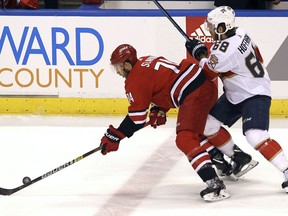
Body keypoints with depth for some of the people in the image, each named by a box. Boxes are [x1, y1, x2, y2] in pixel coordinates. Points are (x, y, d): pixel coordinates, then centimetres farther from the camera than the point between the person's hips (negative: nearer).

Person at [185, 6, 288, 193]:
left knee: (256, 136, -26)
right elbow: (257, 55, 13)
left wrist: (200, 53, -1)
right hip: (235, 95, 10)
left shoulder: (226, 48, -28)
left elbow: (209, 73, -15)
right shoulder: (239, 33, -1)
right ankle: (238, 158, 23)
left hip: (255, 95, -10)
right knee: (208, 124, 8)